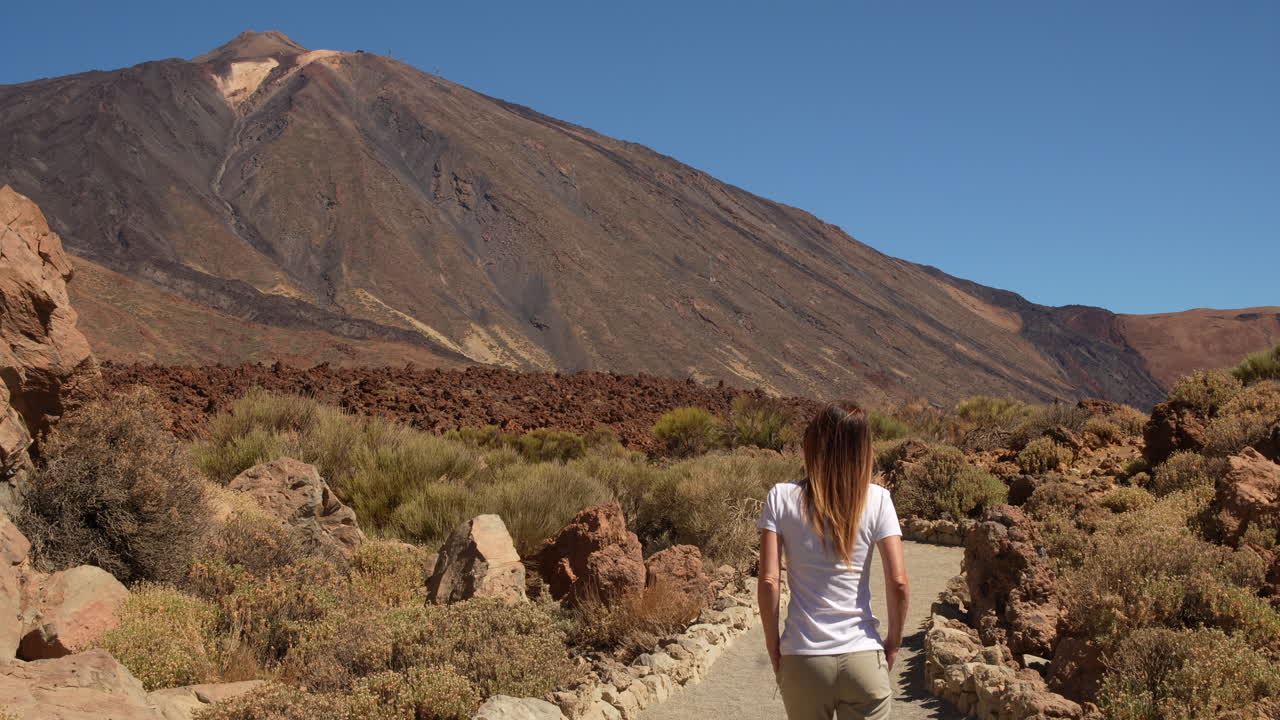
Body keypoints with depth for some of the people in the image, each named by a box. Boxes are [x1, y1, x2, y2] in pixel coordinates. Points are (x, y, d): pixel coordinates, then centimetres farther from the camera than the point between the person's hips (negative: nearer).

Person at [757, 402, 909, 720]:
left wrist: (772, 645, 3)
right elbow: (898, 581, -8)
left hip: (803, 659, 0)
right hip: (864, 658, 0)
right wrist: (894, 642, 7)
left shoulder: (782, 497, -5)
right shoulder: (876, 499, -4)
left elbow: (769, 580, -9)